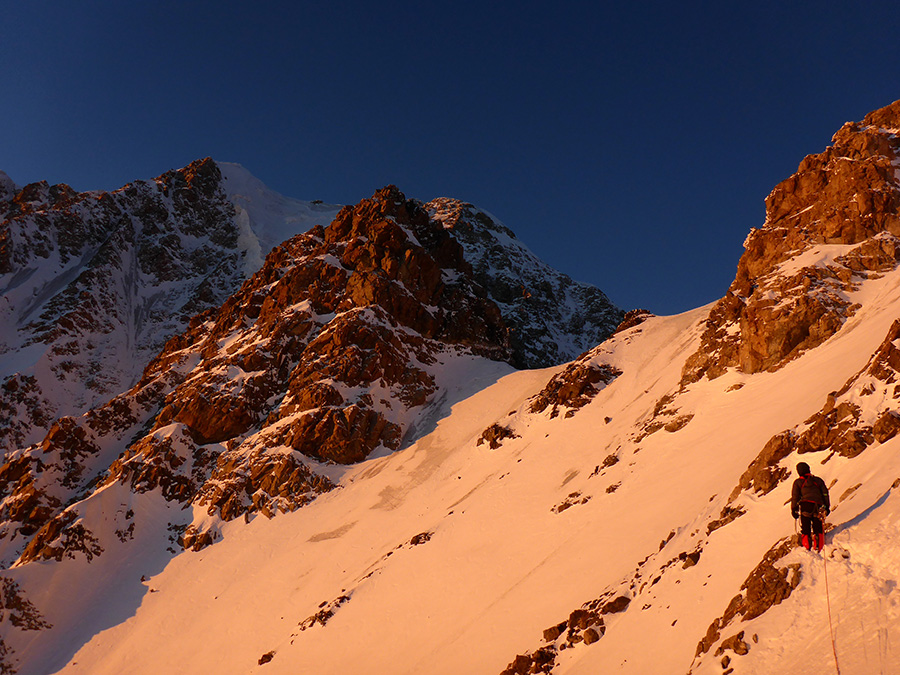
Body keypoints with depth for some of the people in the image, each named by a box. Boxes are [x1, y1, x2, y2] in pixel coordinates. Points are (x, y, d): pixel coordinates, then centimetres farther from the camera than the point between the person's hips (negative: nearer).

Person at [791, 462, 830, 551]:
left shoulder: (798, 482, 14)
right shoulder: (818, 480, 21)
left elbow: (795, 496, 8)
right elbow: (825, 493, 16)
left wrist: (794, 510, 9)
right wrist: (827, 507, 16)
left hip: (805, 504, -2)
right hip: (818, 505, 2)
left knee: (805, 529, 0)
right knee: (818, 528, 8)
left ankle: (806, 547, -13)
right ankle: (818, 547, -8)